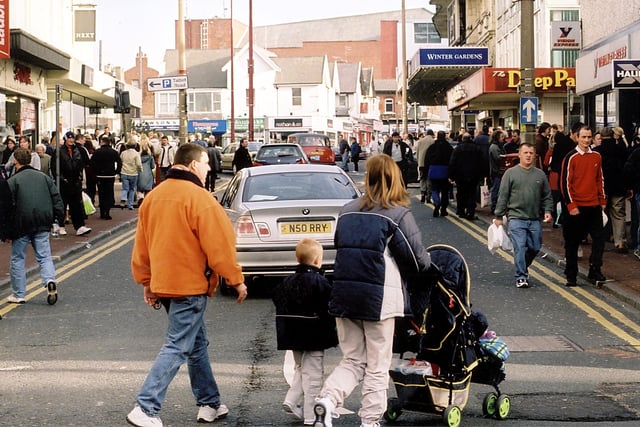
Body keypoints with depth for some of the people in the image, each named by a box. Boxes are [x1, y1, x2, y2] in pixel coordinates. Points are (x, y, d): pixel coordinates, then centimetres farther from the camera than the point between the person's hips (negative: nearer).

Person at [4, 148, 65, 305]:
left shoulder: (12, 181, -6)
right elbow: (56, 198, 9)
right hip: (42, 225, 4)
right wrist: (60, 216, 13)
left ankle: (18, 294, 12)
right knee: (44, 256, 8)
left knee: (17, 259, 9)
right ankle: (50, 280, -19)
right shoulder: (44, 177, 9)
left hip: (22, 225, -3)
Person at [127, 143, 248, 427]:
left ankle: (209, 404, 26)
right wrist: (236, 280, -5)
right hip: (190, 286, -8)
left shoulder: (154, 197, 10)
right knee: (177, 348, -5)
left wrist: (146, 282, 22)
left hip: (163, 284, 8)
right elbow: (219, 245, -15)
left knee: (197, 344, 18)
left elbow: (142, 246, 15)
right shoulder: (198, 198, -14)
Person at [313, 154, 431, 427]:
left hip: (344, 295, 4)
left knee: (352, 361, 13)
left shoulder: (347, 211, 7)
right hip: (379, 298, -4)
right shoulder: (398, 215, -9)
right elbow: (418, 259, -8)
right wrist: (427, 262, 14)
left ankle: (327, 401, -10)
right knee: (377, 367, 9)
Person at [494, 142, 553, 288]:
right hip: (516, 218, -4)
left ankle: (523, 267, 33)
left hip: (535, 220, 4)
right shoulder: (511, 173, 1)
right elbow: (503, 196, 2)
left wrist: (548, 211, -1)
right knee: (520, 248, -10)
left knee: (535, 247, 8)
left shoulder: (540, 175, 10)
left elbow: (547, 196, 15)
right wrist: (499, 216, 0)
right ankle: (521, 277, -4)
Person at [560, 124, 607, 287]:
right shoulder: (571, 157, -9)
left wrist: (602, 201, 12)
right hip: (576, 207, -5)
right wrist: (571, 205, -14)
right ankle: (571, 275, 11)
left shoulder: (596, 156, 8)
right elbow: (565, 183, -10)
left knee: (599, 237, 0)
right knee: (572, 242, 4)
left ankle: (595, 270, 8)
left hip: (594, 206, 5)